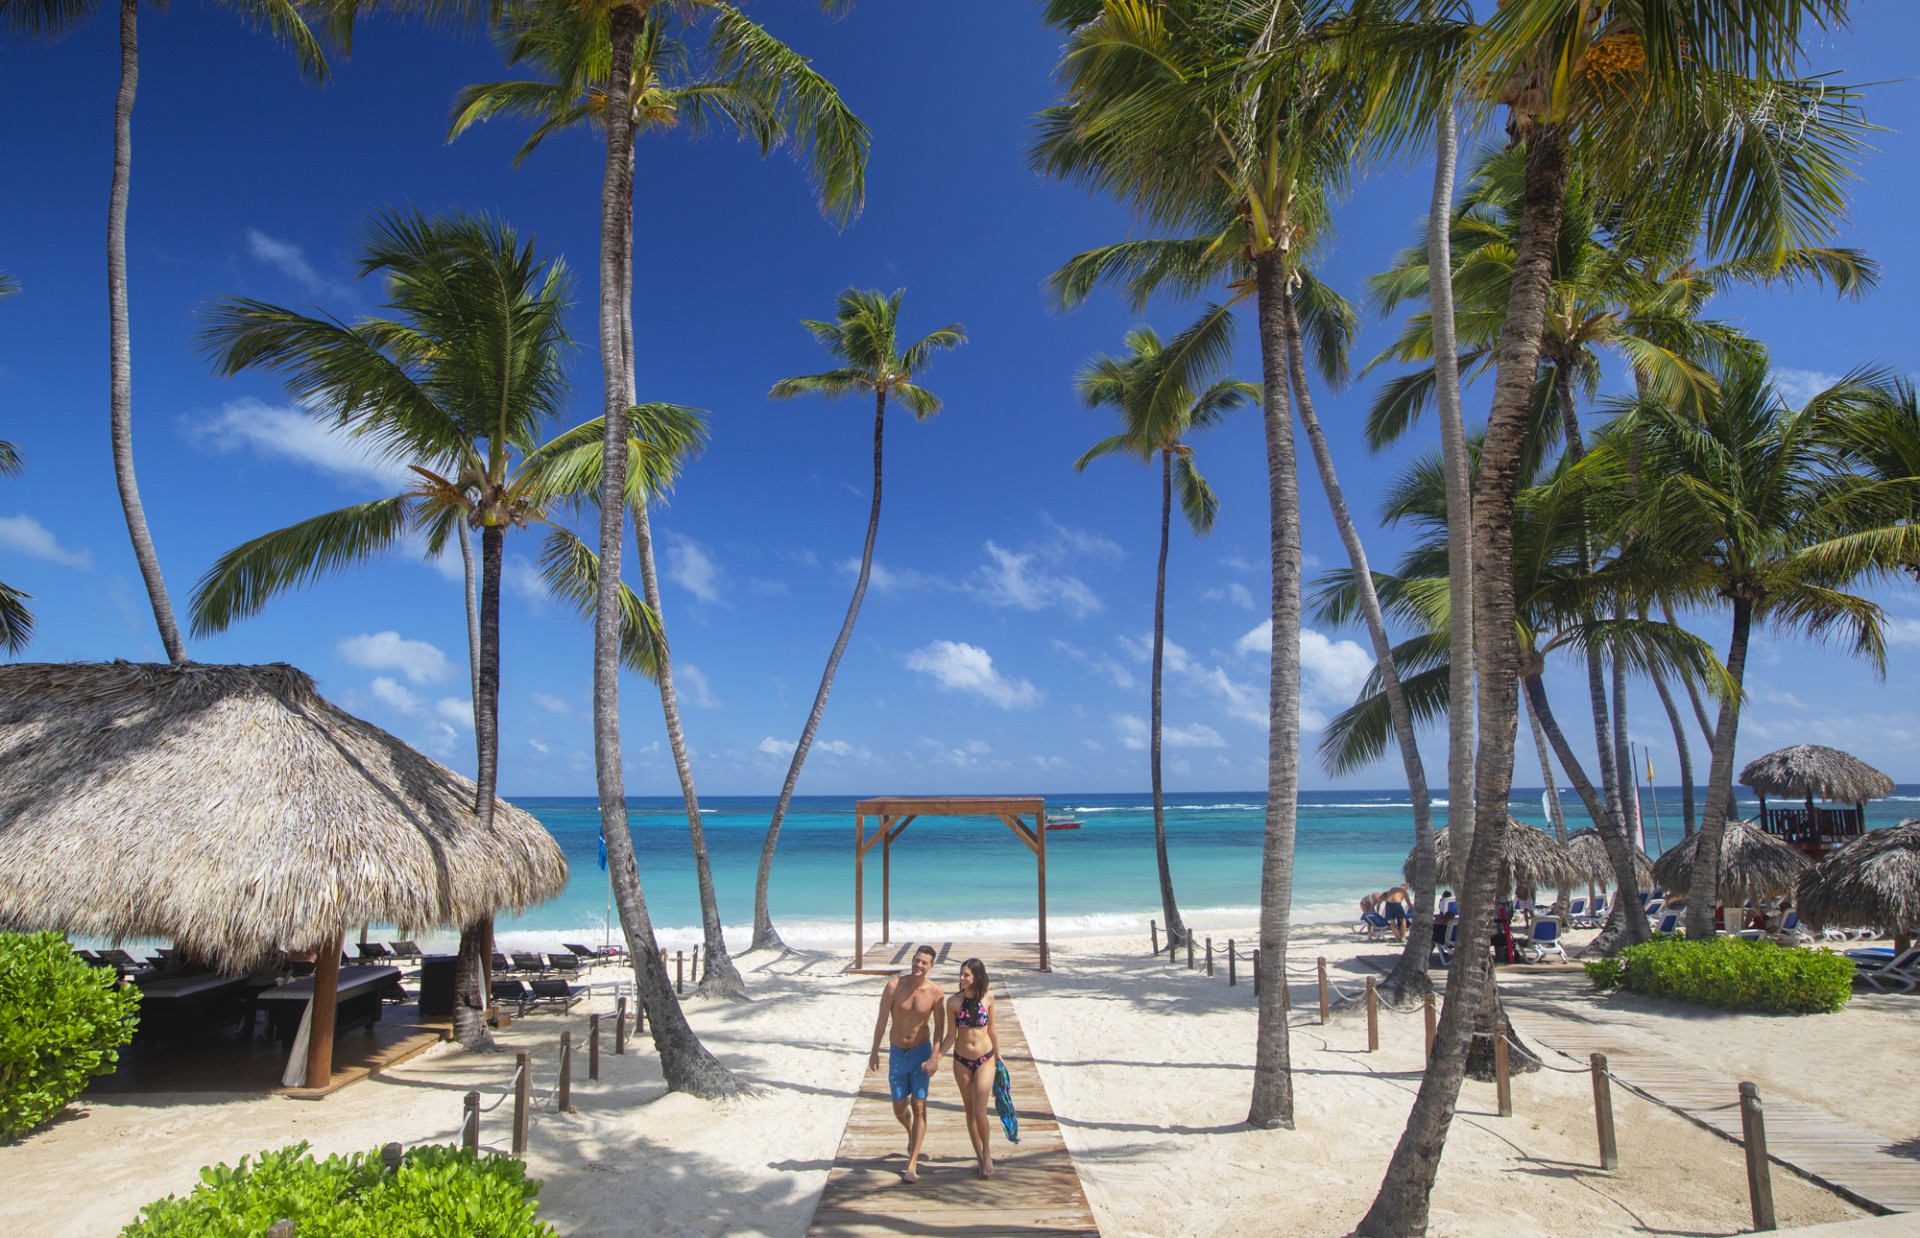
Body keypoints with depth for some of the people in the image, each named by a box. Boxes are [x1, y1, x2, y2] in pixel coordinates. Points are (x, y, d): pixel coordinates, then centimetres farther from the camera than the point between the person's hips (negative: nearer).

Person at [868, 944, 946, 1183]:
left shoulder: (935, 992, -13)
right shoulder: (894, 985, -14)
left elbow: (939, 1027, -6)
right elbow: (882, 1020, -6)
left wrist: (933, 1058, -12)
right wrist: (874, 1051, -5)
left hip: (921, 1051, -1)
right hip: (897, 1053, 1)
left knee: (919, 1107, -5)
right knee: (899, 1108, 10)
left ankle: (912, 1164, 2)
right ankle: (912, 1134, 43)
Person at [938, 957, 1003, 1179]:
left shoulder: (988, 998, -7)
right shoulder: (953, 1001, -9)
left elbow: (991, 1029, 7)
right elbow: (951, 1036, -4)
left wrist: (998, 1055, 14)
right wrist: (936, 1058, -14)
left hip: (985, 1060, -1)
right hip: (961, 1061, 1)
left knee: (980, 1113, -8)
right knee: (970, 1111, 12)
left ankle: (987, 1152, 18)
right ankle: (980, 1157, 29)